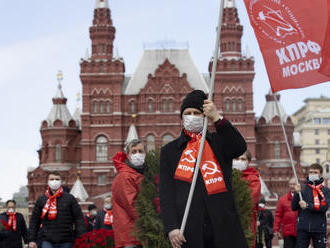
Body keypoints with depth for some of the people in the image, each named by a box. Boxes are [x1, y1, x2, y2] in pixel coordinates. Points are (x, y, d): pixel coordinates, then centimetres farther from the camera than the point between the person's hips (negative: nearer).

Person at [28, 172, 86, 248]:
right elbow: (34, 221, 12)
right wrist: (32, 240, 5)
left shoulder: (70, 198, 6)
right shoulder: (41, 200, 9)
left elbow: (79, 219, 3)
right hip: (47, 242, 0)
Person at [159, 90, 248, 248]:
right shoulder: (170, 150, 13)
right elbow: (166, 193, 4)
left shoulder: (218, 141, 15)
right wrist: (171, 228, -9)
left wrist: (217, 118, -15)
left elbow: (240, 148, -7)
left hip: (222, 228, 0)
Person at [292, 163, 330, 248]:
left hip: (319, 229, -1)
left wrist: (307, 205, -16)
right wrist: (297, 193, -10)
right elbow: (294, 207, 3)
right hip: (303, 228, 1)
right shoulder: (303, 189, 9)